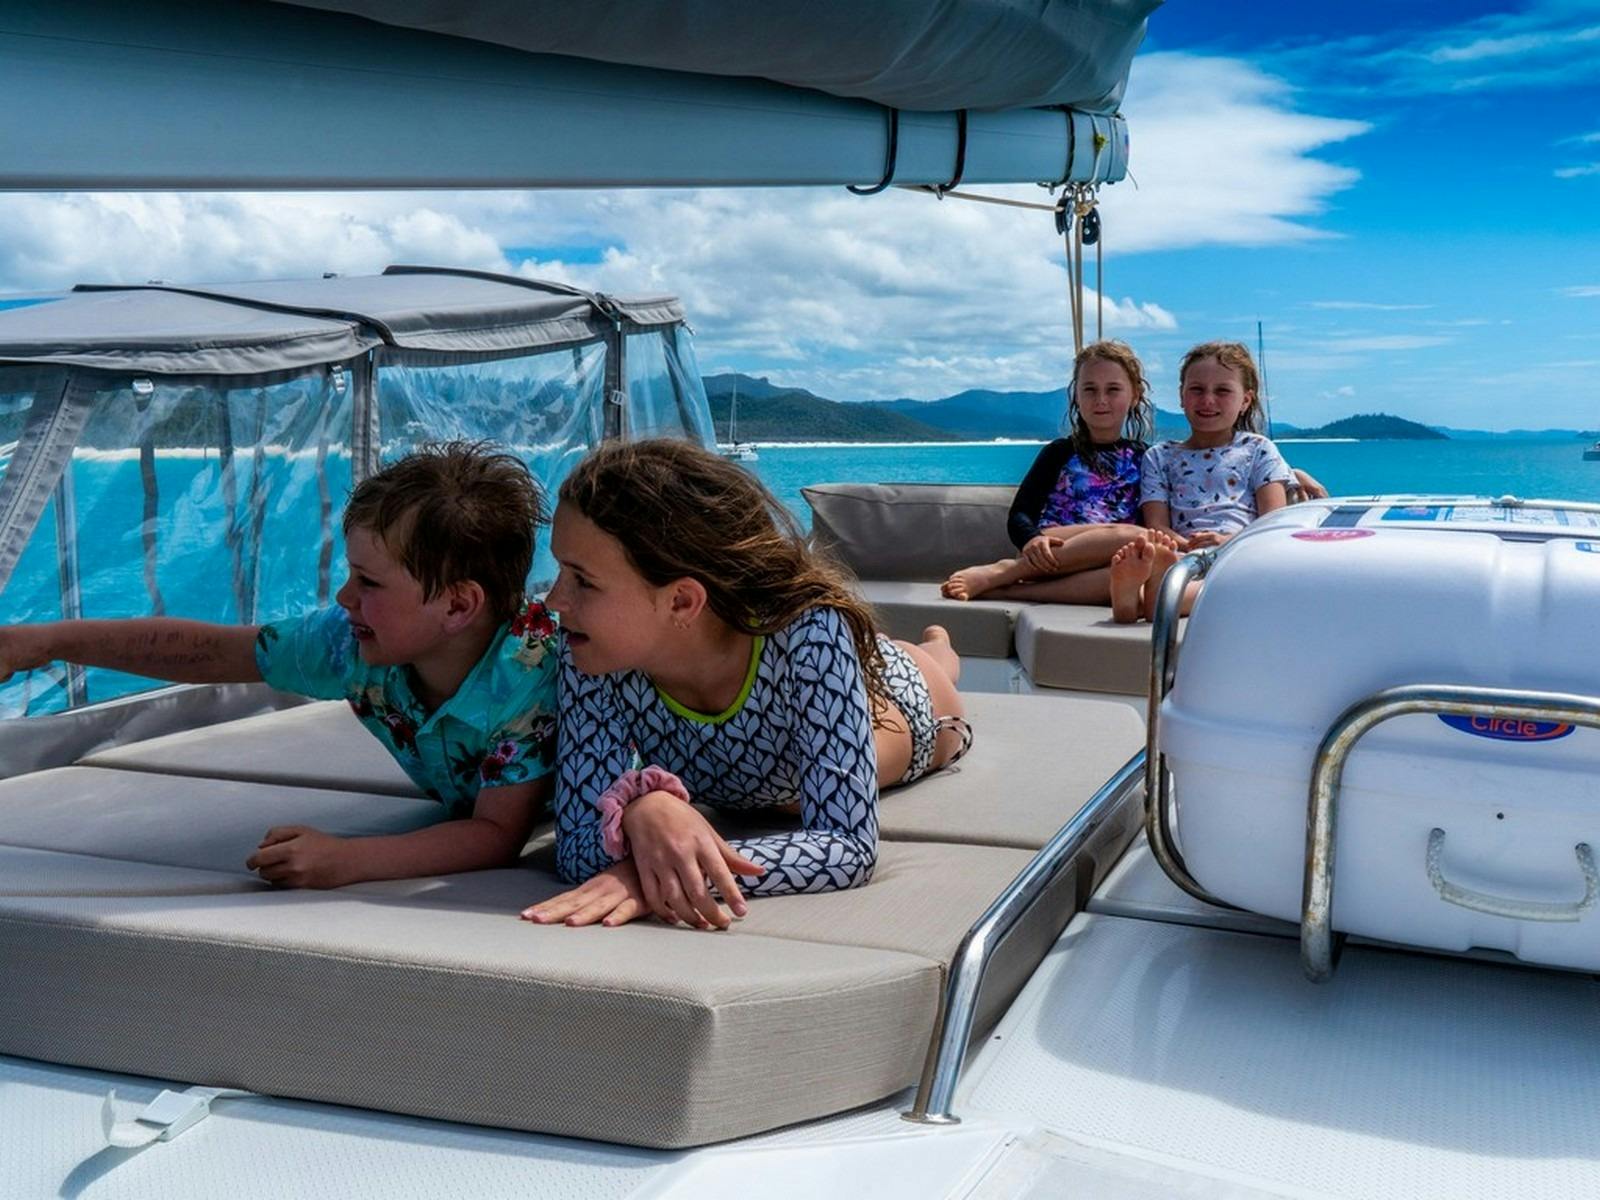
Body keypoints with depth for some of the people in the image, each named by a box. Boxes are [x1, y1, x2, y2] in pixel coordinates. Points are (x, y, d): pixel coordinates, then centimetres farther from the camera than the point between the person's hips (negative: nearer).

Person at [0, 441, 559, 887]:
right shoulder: (354, 641, -22)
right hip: (463, 809, 6)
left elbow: (497, 835, -38)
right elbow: (209, 651, -11)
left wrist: (344, 860, -47)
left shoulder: (530, 675, -38)